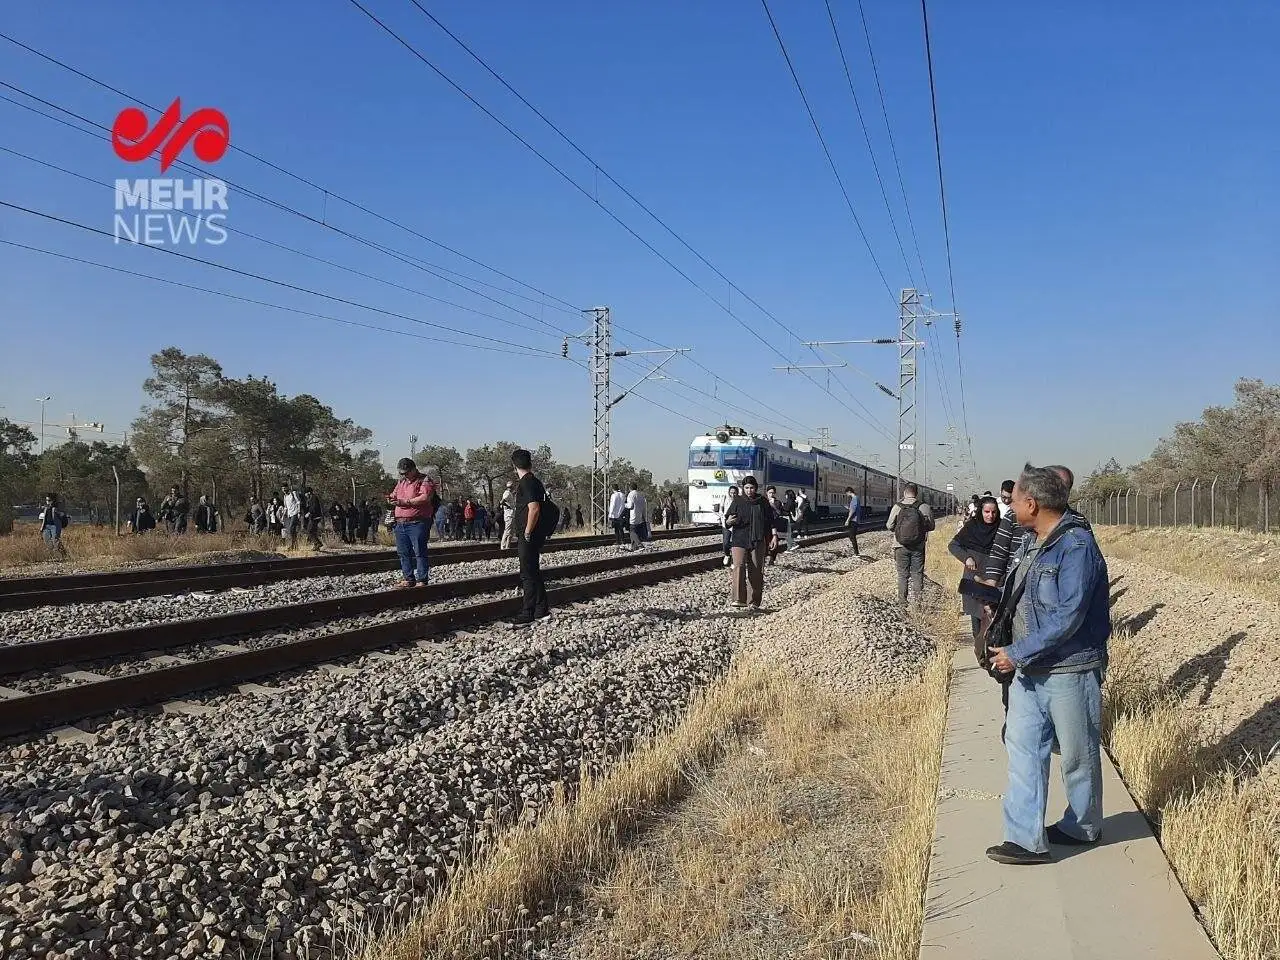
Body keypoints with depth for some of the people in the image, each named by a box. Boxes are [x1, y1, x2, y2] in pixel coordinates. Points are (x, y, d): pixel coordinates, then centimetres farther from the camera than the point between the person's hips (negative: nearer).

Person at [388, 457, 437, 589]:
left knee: (419, 552, -6)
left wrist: (405, 502, -19)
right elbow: (395, 494, 29)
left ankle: (422, 580, -2)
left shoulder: (424, 480, -4)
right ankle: (408, 579, 17)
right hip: (400, 523, 7)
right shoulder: (401, 482, 20)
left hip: (417, 523, -7)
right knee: (404, 553, 9)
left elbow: (425, 498, -17)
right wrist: (391, 499, 4)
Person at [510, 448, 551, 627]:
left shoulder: (526, 483, -15)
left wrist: (527, 532, -19)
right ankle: (542, 611, 21)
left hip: (528, 537, -10)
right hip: (537, 535, 10)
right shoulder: (535, 481, 14)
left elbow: (534, 508, -26)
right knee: (534, 573, 15)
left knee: (528, 575, -6)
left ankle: (528, 615, -2)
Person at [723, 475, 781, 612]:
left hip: (758, 542, 2)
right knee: (738, 566, -20)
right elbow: (727, 522, 4)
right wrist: (729, 521, -19)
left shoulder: (763, 502, 9)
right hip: (739, 541, -2)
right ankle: (738, 599, -25)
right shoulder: (737, 502, 5)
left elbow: (772, 520, 13)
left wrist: (774, 535, 2)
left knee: (756, 572, 3)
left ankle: (754, 603, 11)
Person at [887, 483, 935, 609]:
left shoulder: (897, 507, -10)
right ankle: (918, 600, 12)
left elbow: (890, 526, -5)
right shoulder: (924, 507, -10)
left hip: (901, 546, 0)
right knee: (917, 574, 11)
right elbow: (931, 526, -1)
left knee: (903, 574, 10)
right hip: (918, 547, 0)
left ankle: (902, 601, 13)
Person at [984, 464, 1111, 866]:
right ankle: (1026, 839, 12)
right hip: (1029, 668, 8)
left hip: (1069, 670, -8)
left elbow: (1067, 618, -25)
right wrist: (1003, 643, 7)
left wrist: (1018, 653, -22)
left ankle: (1083, 828, 32)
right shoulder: (1031, 541, 7)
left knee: (1077, 754, 11)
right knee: (1023, 747, 6)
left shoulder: (1076, 547, -21)